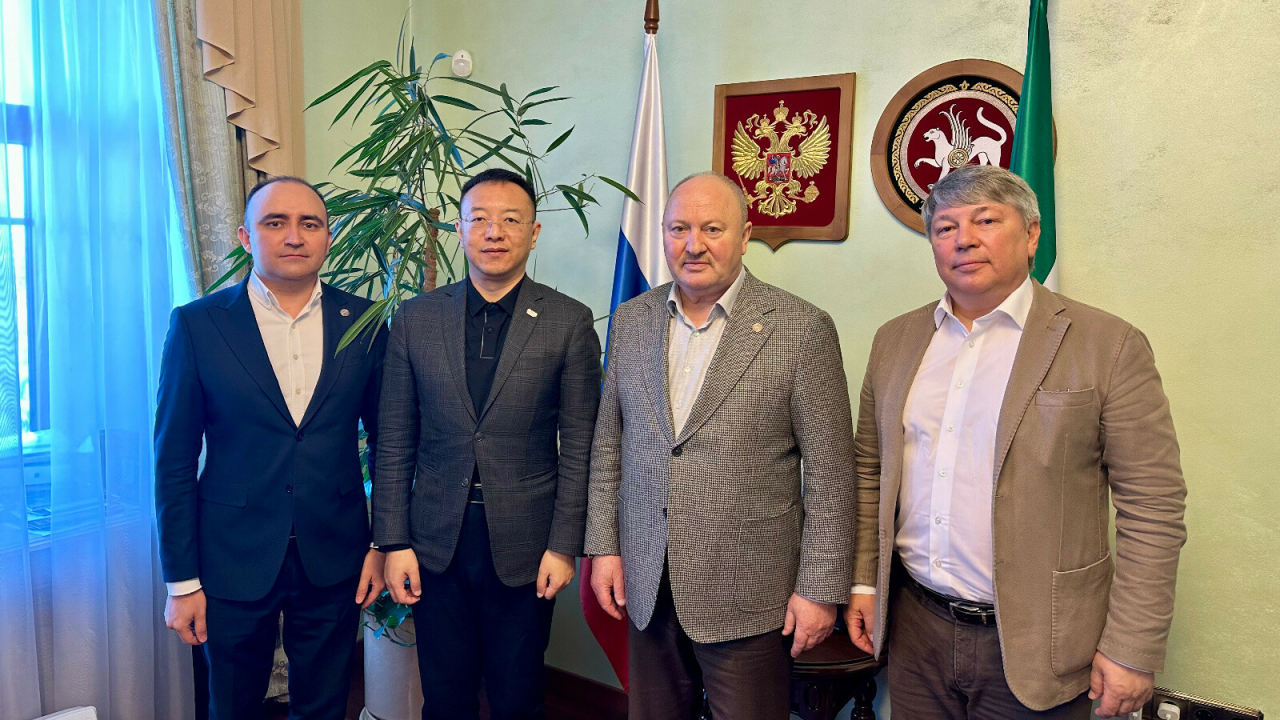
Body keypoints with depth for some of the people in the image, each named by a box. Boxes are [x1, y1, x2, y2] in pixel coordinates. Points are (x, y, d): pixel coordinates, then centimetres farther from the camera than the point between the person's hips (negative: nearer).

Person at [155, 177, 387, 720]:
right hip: (234, 559, -1)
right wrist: (181, 581, -4)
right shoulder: (197, 325, -6)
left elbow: (386, 441, 4)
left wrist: (384, 543, 1)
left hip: (335, 558, 1)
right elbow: (174, 461, -4)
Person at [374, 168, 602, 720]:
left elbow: (578, 446, -3)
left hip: (524, 548, -1)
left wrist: (563, 547, -6)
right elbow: (395, 443, 3)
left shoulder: (569, 322, -5)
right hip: (436, 544, 2)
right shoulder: (415, 319, 1)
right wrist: (394, 542, 0)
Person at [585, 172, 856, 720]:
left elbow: (830, 475, -9)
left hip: (748, 594, -4)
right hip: (645, 587, 4)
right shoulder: (631, 321, 4)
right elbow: (609, 444, 9)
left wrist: (820, 590, -9)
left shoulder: (802, 330, -10)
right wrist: (604, 546, 6)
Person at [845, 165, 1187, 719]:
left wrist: (1131, 652, -10)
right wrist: (863, 581, 9)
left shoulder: (1108, 346, -9)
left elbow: (1153, 509, -9)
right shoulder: (895, 340, 5)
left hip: (1034, 647, -3)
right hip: (914, 627, 4)